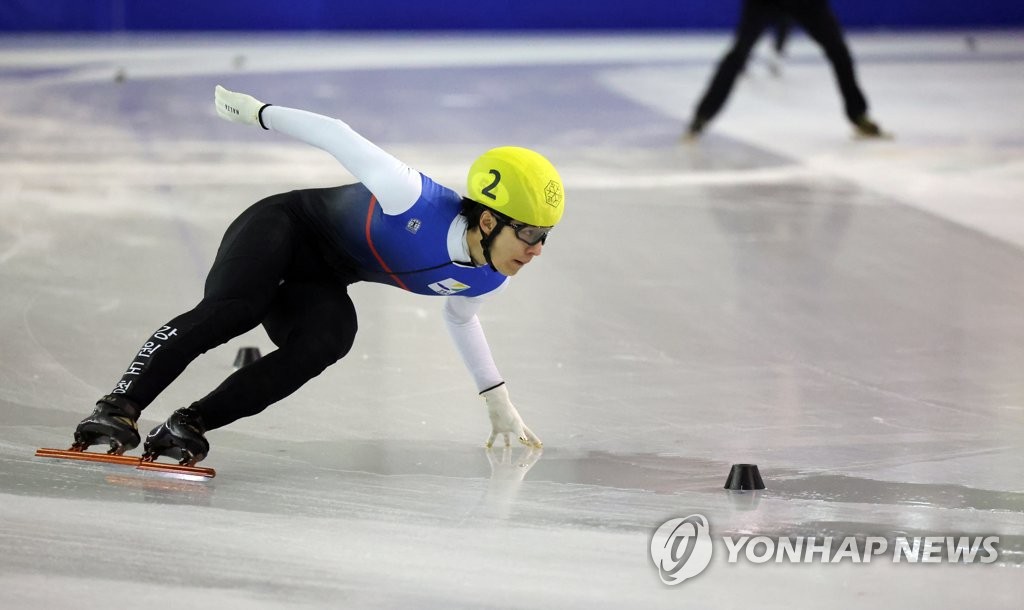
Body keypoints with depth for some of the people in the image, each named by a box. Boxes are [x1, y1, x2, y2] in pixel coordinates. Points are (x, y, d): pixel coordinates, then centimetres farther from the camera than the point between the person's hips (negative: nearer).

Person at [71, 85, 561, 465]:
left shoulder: (488, 281, -9)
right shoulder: (415, 200, -32)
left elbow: (459, 316, 16)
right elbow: (338, 137, -19)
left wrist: (498, 404, 21)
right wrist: (258, 112, -10)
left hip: (319, 283, 6)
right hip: (283, 227, -6)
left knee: (328, 341, -28)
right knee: (234, 309, -35)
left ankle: (189, 425, -28)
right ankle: (120, 407, -34)